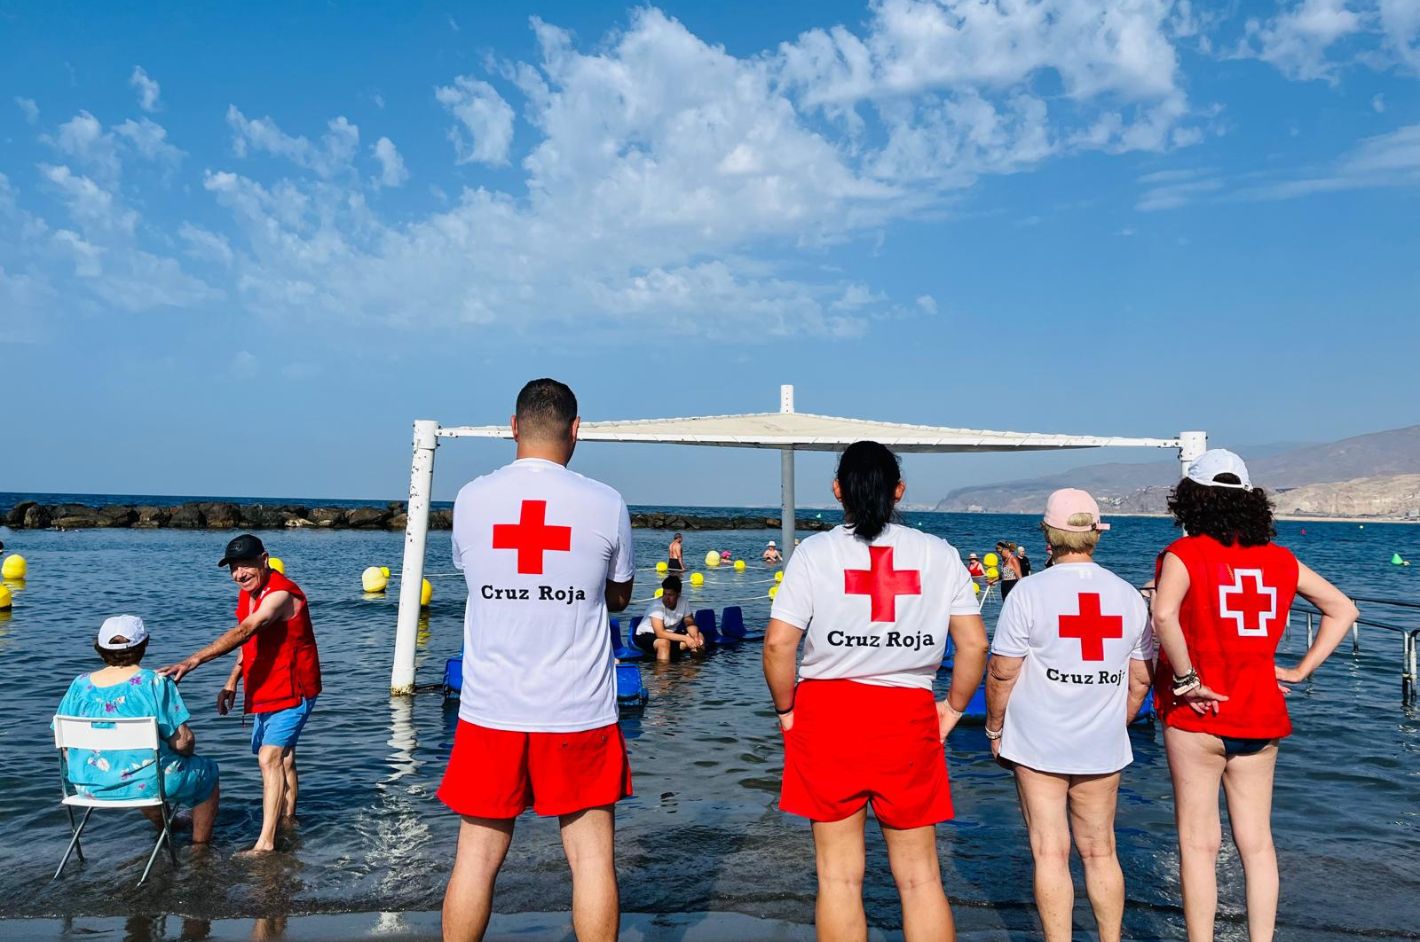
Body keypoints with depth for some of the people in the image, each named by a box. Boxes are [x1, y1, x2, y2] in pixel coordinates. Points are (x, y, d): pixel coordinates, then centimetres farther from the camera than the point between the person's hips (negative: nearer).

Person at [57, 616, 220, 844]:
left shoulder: (80, 686, -4)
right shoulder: (155, 683, -16)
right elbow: (182, 742, -17)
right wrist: (189, 750, 6)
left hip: (90, 787, 6)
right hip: (146, 785, -6)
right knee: (206, 771, 22)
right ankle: (200, 845, 31)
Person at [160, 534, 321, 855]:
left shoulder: (281, 594, -25)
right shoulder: (249, 592, 6)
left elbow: (243, 632, -37)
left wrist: (193, 661, -43)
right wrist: (232, 682, 11)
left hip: (293, 690, -10)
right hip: (264, 690, 10)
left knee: (270, 758, -16)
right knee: (281, 757, 20)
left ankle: (265, 842, -15)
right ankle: (288, 820, 36)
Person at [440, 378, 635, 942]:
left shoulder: (470, 499, -2)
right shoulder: (606, 503, -6)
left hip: (490, 710, 2)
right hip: (579, 712, -1)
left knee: (477, 857, 12)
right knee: (592, 856, 9)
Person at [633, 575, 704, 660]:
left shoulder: (684, 602, -11)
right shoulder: (657, 605, -27)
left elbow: (690, 624, -2)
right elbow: (660, 633, -33)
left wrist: (695, 638, -24)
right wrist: (685, 638, -37)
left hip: (670, 634, 6)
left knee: (700, 637, -11)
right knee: (664, 642, -37)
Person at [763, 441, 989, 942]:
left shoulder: (814, 552, -4)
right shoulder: (940, 554, 2)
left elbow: (778, 644, -10)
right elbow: (974, 643, -1)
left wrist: (786, 709, 4)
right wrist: (954, 707, 13)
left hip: (827, 712, -1)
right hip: (909, 714, 1)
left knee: (839, 874, 11)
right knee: (920, 874, 14)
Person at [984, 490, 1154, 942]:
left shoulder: (1029, 592, -12)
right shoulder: (1129, 596, 1)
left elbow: (1002, 672, -11)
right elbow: (1141, 678, 7)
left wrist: (994, 727, 3)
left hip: (1037, 744, -4)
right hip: (1103, 747, 4)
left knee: (1050, 854, 4)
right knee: (1100, 853, 16)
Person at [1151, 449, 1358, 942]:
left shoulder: (1184, 554, -11)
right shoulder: (1279, 558, 6)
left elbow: (1163, 615, -29)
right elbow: (1343, 610, 15)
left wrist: (1186, 681, -17)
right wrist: (1301, 670, 11)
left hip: (1198, 715, -5)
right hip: (1261, 716, 5)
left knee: (1199, 842, 4)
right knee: (1257, 841, 14)